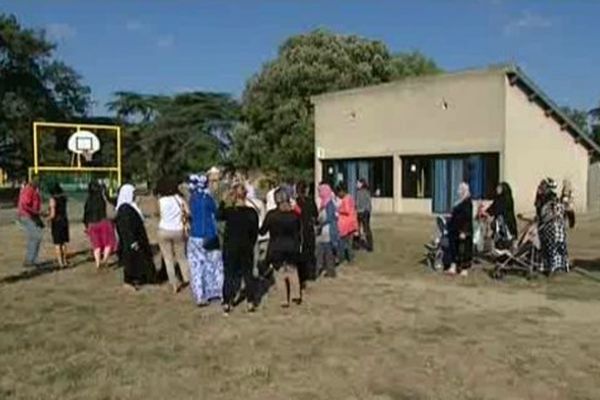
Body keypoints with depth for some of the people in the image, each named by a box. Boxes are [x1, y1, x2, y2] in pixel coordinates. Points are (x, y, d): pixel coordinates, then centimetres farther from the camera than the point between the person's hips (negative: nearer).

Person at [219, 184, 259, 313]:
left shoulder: (228, 211, -13)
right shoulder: (252, 213, -7)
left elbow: (219, 215, 9)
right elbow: (255, 233, 0)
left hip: (230, 248, -1)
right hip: (246, 248, 1)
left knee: (229, 275, 9)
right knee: (248, 274, 13)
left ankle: (227, 304, 13)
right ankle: (251, 302, 18)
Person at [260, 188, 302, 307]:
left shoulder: (271, 215, -13)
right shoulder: (294, 214, -4)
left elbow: (262, 231, -4)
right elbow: (298, 232, 5)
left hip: (277, 249, -3)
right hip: (292, 247, 3)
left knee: (281, 273, 8)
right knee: (293, 271, 20)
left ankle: (285, 300, 10)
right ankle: (296, 295, 23)